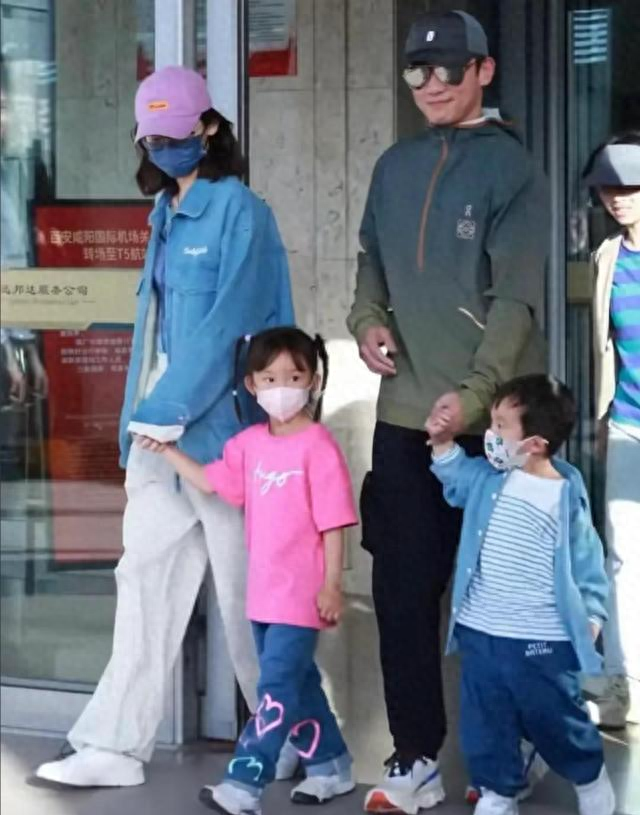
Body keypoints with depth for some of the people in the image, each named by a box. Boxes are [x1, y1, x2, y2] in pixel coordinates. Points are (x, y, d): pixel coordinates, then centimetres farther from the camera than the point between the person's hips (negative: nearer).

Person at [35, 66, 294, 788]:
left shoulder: (239, 211, -7)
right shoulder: (167, 215, 16)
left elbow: (229, 322, -15)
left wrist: (169, 411, -16)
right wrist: (141, 422, 13)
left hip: (219, 428, -7)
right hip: (160, 425, 7)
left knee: (243, 588, 2)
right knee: (144, 579, 4)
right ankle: (115, 747, 6)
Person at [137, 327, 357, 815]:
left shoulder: (318, 446, -15)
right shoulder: (250, 443, 7)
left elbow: (333, 524, -14)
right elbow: (210, 481, 20)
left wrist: (332, 585, -15)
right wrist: (167, 450, 14)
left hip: (301, 594, -8)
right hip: (264, 591, 8)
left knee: (278, 688, -8)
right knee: (297, 684, 18)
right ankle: (331, 767, 32)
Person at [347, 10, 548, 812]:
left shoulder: (509, 166, -5)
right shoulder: (395, 166, 12)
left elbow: (517, 296, -13)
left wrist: (474, 391, -25)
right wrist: (368, 319, 1)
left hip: (490, 418, -5)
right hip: (404, 414, 5)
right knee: (403, 589, 4)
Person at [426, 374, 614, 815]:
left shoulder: (566, 497, -15)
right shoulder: (489, 478, 0)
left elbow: (586, 564, -8)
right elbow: (457, 478, 23)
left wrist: (591, 616, -11)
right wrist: (443, 443, 8)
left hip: (542, 644, -5)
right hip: (480, 634, 5)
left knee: (556, 721, 13)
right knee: (485, 724, 14)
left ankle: (591, 779, 40)